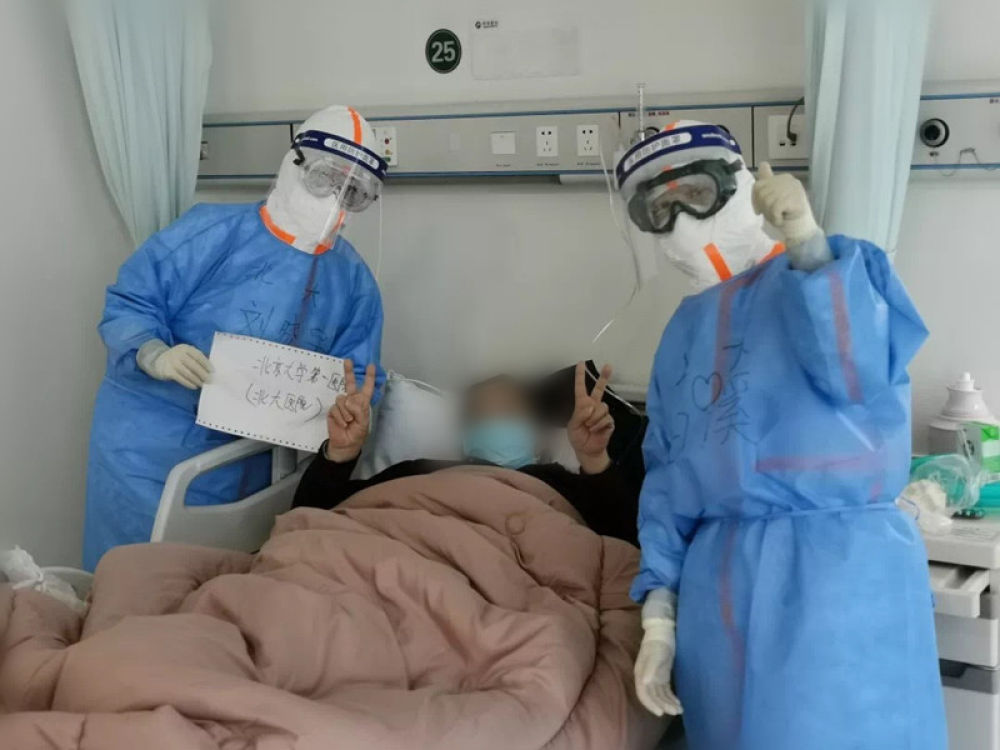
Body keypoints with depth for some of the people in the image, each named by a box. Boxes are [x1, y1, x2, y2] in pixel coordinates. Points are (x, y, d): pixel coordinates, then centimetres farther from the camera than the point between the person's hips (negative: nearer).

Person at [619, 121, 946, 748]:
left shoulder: (838, 268, 3)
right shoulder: (686, 328, 17)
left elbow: (857, 377, -16)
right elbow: (666, 473, 15)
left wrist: (808, 245, -23)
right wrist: (660, 609, 7)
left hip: (840, 568, -5)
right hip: (716, 584, 6)